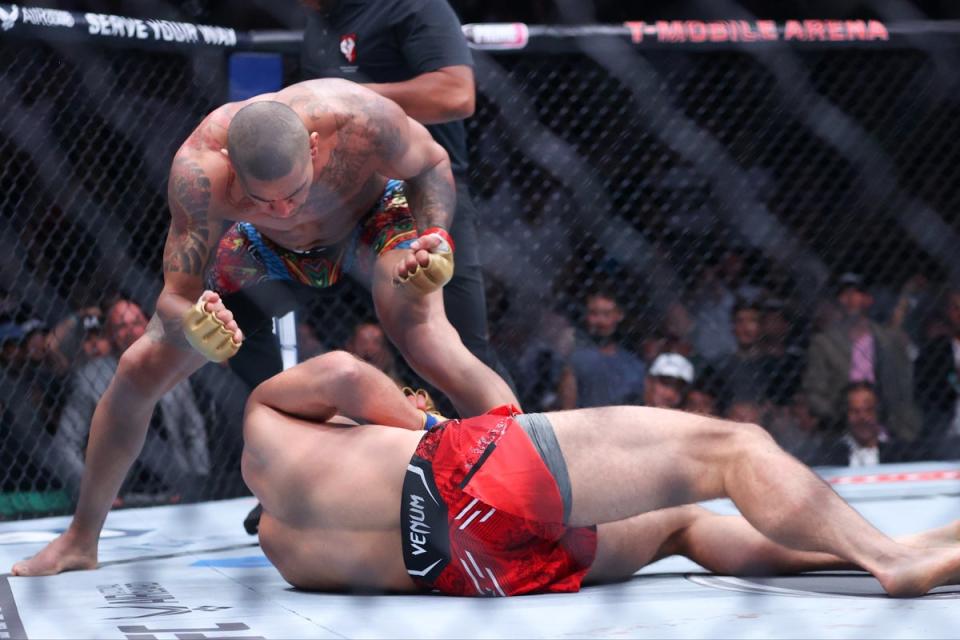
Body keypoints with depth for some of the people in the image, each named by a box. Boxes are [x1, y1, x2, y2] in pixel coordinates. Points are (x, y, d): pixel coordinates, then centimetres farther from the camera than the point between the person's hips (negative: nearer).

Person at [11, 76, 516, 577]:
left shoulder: (361, 120, -42)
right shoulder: (199, 173, -39)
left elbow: (432, 165, -18)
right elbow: (176, 295, -30)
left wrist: (435, 239, -37)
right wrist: (193, 328, -54)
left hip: (374, 217, -2)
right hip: (269, 248, 2)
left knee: (428, 342, -32)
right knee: (140, 368, 0)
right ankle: (80, 540, 20)